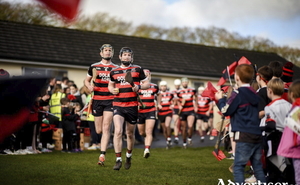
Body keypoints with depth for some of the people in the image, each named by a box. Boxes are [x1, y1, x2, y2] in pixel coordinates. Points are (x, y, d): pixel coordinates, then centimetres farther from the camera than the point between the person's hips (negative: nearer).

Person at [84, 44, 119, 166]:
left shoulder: (116, 68, 7)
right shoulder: (94, 67, 8)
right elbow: (86, 80, 18)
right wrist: (89, 86, -4)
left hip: (110, 100, -1)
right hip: (97, 100, 1)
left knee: (106, 128, -13)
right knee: (99, 130, 3)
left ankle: (102, 156, -14)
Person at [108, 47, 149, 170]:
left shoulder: (138, 69, 4)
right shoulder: (114, 72, 9)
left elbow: (147, 84, 8)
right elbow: (110, 85, 25)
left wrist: (139, 87, -12)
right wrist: (112, 90, 2)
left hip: (132, 106, 0)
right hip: (118, 105, 0)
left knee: (130, 133, 11)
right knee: (118, 131, -17)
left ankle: (129, 156, 35)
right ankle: (118, 160, -12)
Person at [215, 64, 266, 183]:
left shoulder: (238, 94, -10)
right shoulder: (254, 94, 12)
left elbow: (225, 111, -8)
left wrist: (220, 99, 10)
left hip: (244, 135, -7)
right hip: (257, 134, 7)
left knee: (238, 167, -4)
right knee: (257, 166, 14)